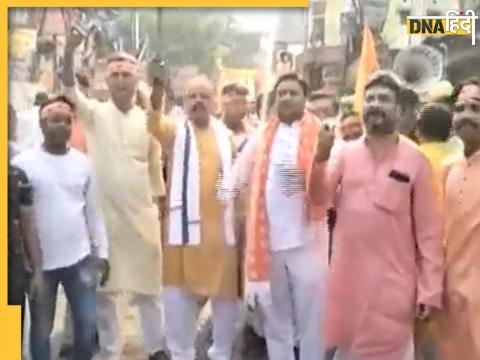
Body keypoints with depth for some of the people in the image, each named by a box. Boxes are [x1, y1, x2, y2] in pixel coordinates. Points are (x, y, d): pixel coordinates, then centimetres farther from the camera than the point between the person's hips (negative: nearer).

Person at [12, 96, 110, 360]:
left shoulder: (82, 162, 3)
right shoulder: (23, 163, -8)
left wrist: (102, 251, 7)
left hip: (80, 258, 3)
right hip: (40, 262, -3)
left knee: (87, 323, 10)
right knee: (41, 329, 10)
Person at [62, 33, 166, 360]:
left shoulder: (148, 120, 5)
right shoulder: (95, 113, -1)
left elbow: (155, 167, 10)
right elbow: (70, 89, -21)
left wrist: (163, 210, 10)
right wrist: (70, 52, -38)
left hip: (143, 213, 2)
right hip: (103, 213, -1)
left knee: (149, 282, 11)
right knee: (104, 287, 7)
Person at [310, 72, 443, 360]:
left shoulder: (415, 159, -6)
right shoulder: (345, 153, 2)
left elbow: (428, 228, -5)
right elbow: (319, 199, -6)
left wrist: (430, 289, -6)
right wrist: (321, 157, -23)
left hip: (394, 279, -3)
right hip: (348, 275, 3)